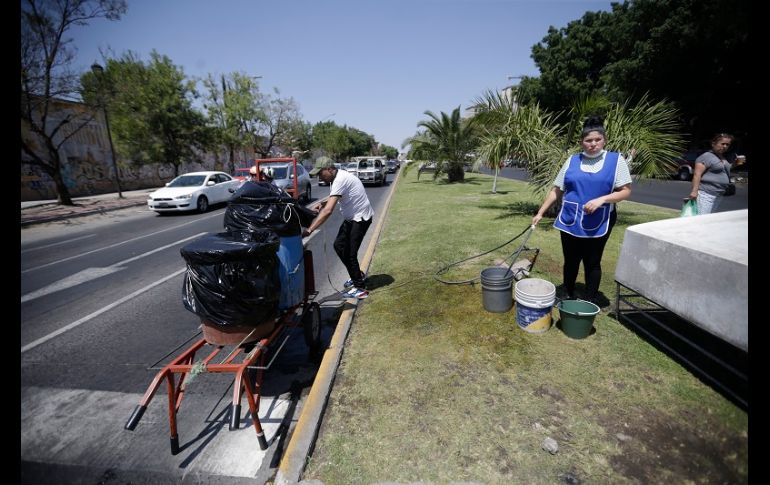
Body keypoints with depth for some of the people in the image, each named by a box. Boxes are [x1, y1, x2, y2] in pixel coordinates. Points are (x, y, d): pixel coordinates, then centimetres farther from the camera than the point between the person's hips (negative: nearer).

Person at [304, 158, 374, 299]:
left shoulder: (340, 180, -27)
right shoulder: (336, 179, 4)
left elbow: (328, 211, -35)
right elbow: (334, 200, 19)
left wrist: (309, 230, -35)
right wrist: (323, 204, -4)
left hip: (360, 217, -10)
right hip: (351, 217, 10)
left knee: (350, 253, -7)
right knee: (339, 245, 11)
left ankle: (360, 288, 7)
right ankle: (358, 276, 27)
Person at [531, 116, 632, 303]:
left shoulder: (616, 160, -1)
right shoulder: (572, 161, 5)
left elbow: (625, 191, -3)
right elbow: (556, 190, 6)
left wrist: (602, 199, -20)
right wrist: (540, 212, 2)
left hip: (598, 222, -2)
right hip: (570, 220, 2)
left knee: (592, 263, 7)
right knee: (571, 261, 12)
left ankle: (590, 302, 22)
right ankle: (569, 297, 31)